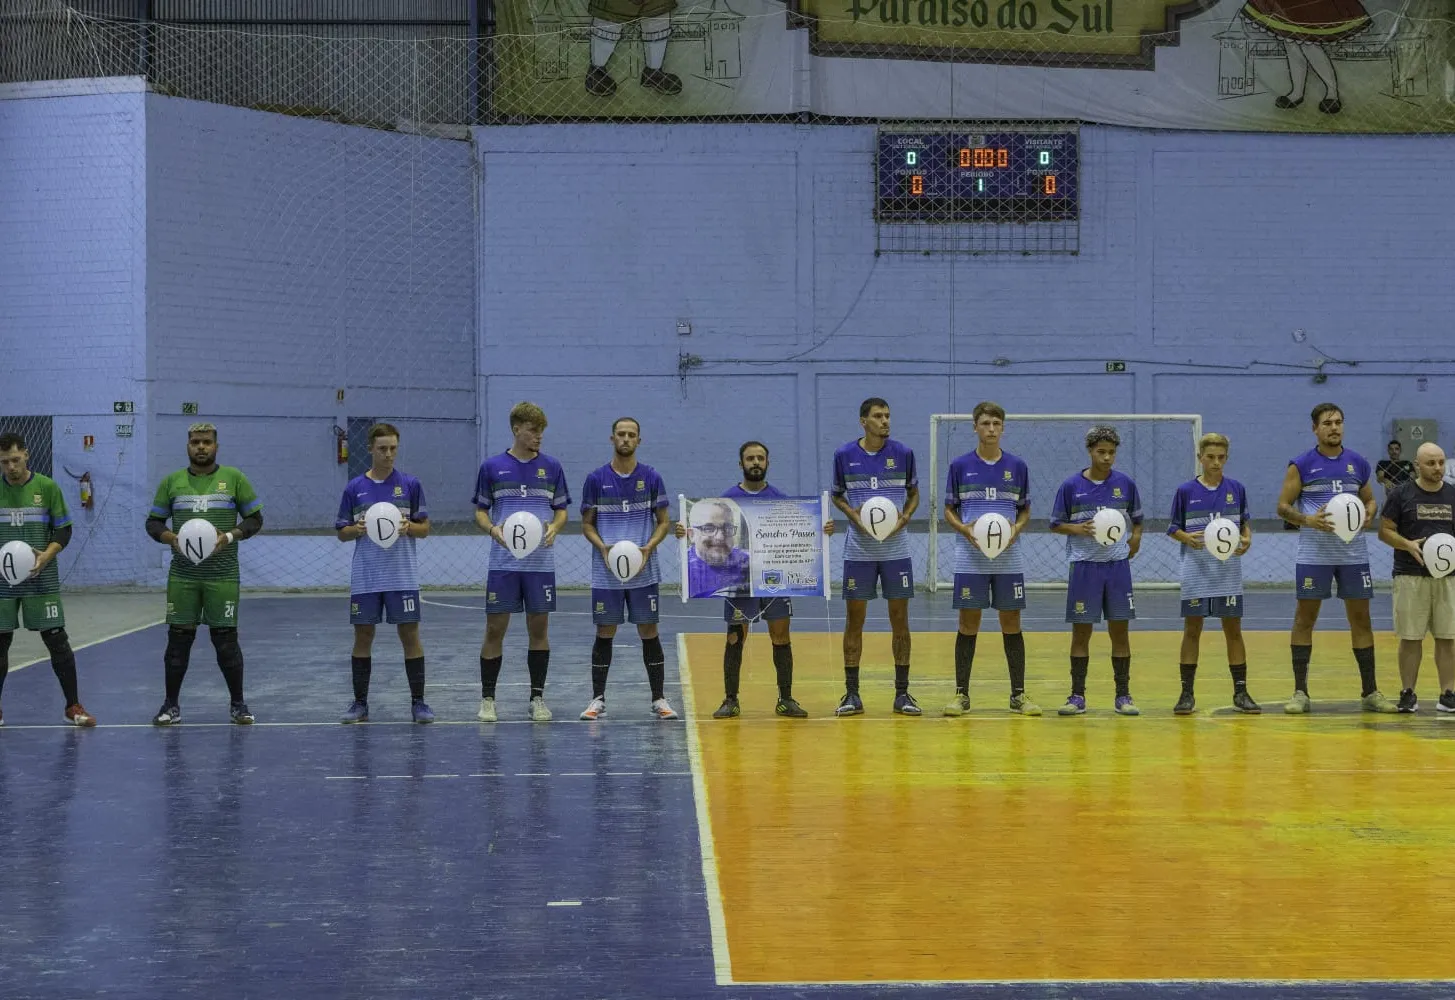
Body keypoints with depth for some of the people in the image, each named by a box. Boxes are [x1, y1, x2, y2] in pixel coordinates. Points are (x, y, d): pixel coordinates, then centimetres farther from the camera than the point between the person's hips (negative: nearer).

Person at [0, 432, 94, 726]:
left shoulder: (47, 487, -1)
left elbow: (63, 532, 3)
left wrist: (45, 556, -14)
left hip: (42, 580, -1)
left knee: (57, 641, -1)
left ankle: (73, 707, 8)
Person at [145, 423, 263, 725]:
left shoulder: (234, 478, 4)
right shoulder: (171, 481, 9)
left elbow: (255, 519, 5)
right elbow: (153, 522, 11)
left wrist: (230, 536, -13)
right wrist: (170, 537, -10)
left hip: (223, 575, -2)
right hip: (182, 576, 2)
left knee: (226, 638, 0)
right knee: (178, 638, 2)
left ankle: (238, 705, 11)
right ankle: (171, 705, 12)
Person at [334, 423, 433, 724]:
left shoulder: (410, 485, 3)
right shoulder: (354, 488, 5)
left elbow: (425, 528, 5)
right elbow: (341, 532, 7)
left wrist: (408, 526, -16)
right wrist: (358, 529, -14)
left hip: (402, 577, -1)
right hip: (365, 577, 1)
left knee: (410, 635, -1)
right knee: (362, 636, 5)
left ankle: (418, 702, 6)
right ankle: (360, 704, 13)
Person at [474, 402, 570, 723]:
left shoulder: (551, 467, 6)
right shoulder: (492, 467, 2)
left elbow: (562, 509, 10)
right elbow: (480, 511, 6)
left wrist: (554, 528, -11)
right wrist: (493, 530, -15)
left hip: (541, 562, 1)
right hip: (503, 563, -1)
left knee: (539, 629, 5)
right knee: (495, 630, 0)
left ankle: (537, 698, 14)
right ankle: (487, 699, 9)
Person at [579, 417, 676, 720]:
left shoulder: (651, 477, 3)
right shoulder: (596, 479, 2)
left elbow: (664, 522, 6)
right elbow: (587, 524, 6)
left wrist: (649, 547, -12)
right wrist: (603, 547, -12)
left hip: (644, 571, 0)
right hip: (606, 572, 0)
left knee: (649, 632, 2)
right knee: (604, 633, 3)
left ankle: (659, 699, 9)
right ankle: (598, 700, 10)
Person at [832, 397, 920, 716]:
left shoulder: (903, 453, 0)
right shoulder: (844, 455, -1)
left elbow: (914, 494, 11)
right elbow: (837, 496, 10)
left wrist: (905, 517, -9)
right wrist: (853, 514, -9)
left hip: (896, 549, 0)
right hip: (859, 550, 0)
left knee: (900, 620, 2)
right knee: (854, 620, 2)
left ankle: (902, 693, 10)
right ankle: (852, 694, 9)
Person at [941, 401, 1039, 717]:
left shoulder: (1017, 466, 6)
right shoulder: (960, 466, 2)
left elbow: (1025, 511, 11)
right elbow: (949, 510, 6)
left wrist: (1016, 529, -10)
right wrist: (965, 528, -14)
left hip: (1008, 558, 1)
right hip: (970, 559, -1)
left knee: (1012, 624, 4)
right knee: (968, 624, 1)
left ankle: (1018, 694, 11)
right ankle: (961, 693, 9)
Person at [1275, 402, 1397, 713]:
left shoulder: (1358, 463, 7)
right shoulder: (1301, 465, -2)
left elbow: (1369, 500, 16)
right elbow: (1283, 506, -2)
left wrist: (1368, 513, -6)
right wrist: (1308, 519, -20)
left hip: (1354, 554, 3)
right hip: (1314, 555, -3)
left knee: (1361, 618, 5)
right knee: (1305, 619, 0)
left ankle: (1370, 692, 13)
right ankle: (1300, 692, 6)